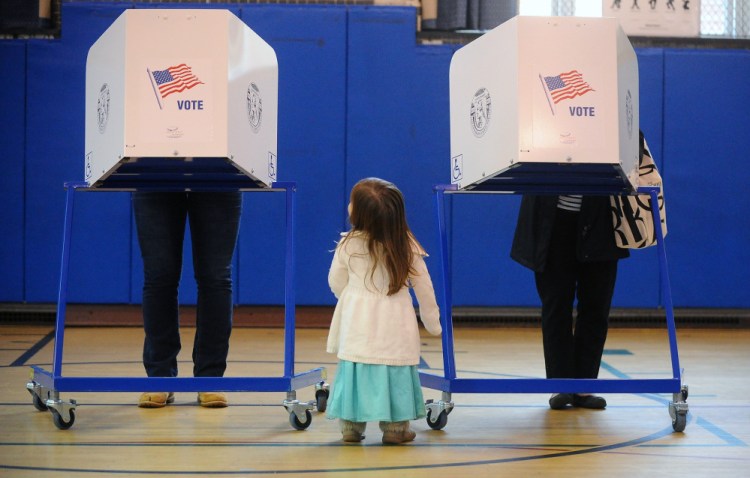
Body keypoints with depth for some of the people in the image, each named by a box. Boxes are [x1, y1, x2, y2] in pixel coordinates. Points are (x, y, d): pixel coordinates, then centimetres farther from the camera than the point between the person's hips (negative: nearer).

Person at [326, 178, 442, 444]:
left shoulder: (348, 245, -7)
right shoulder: (407, 246, -4)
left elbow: (336, 282, 7)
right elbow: (423, 287, 3)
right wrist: (432, 322, 14)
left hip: (358, 323, 0)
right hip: (395, 324, 0)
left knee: (354, 371, 8)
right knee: (395, 372, 5)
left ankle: (352, 425, 10)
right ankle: (395, 426, 6)